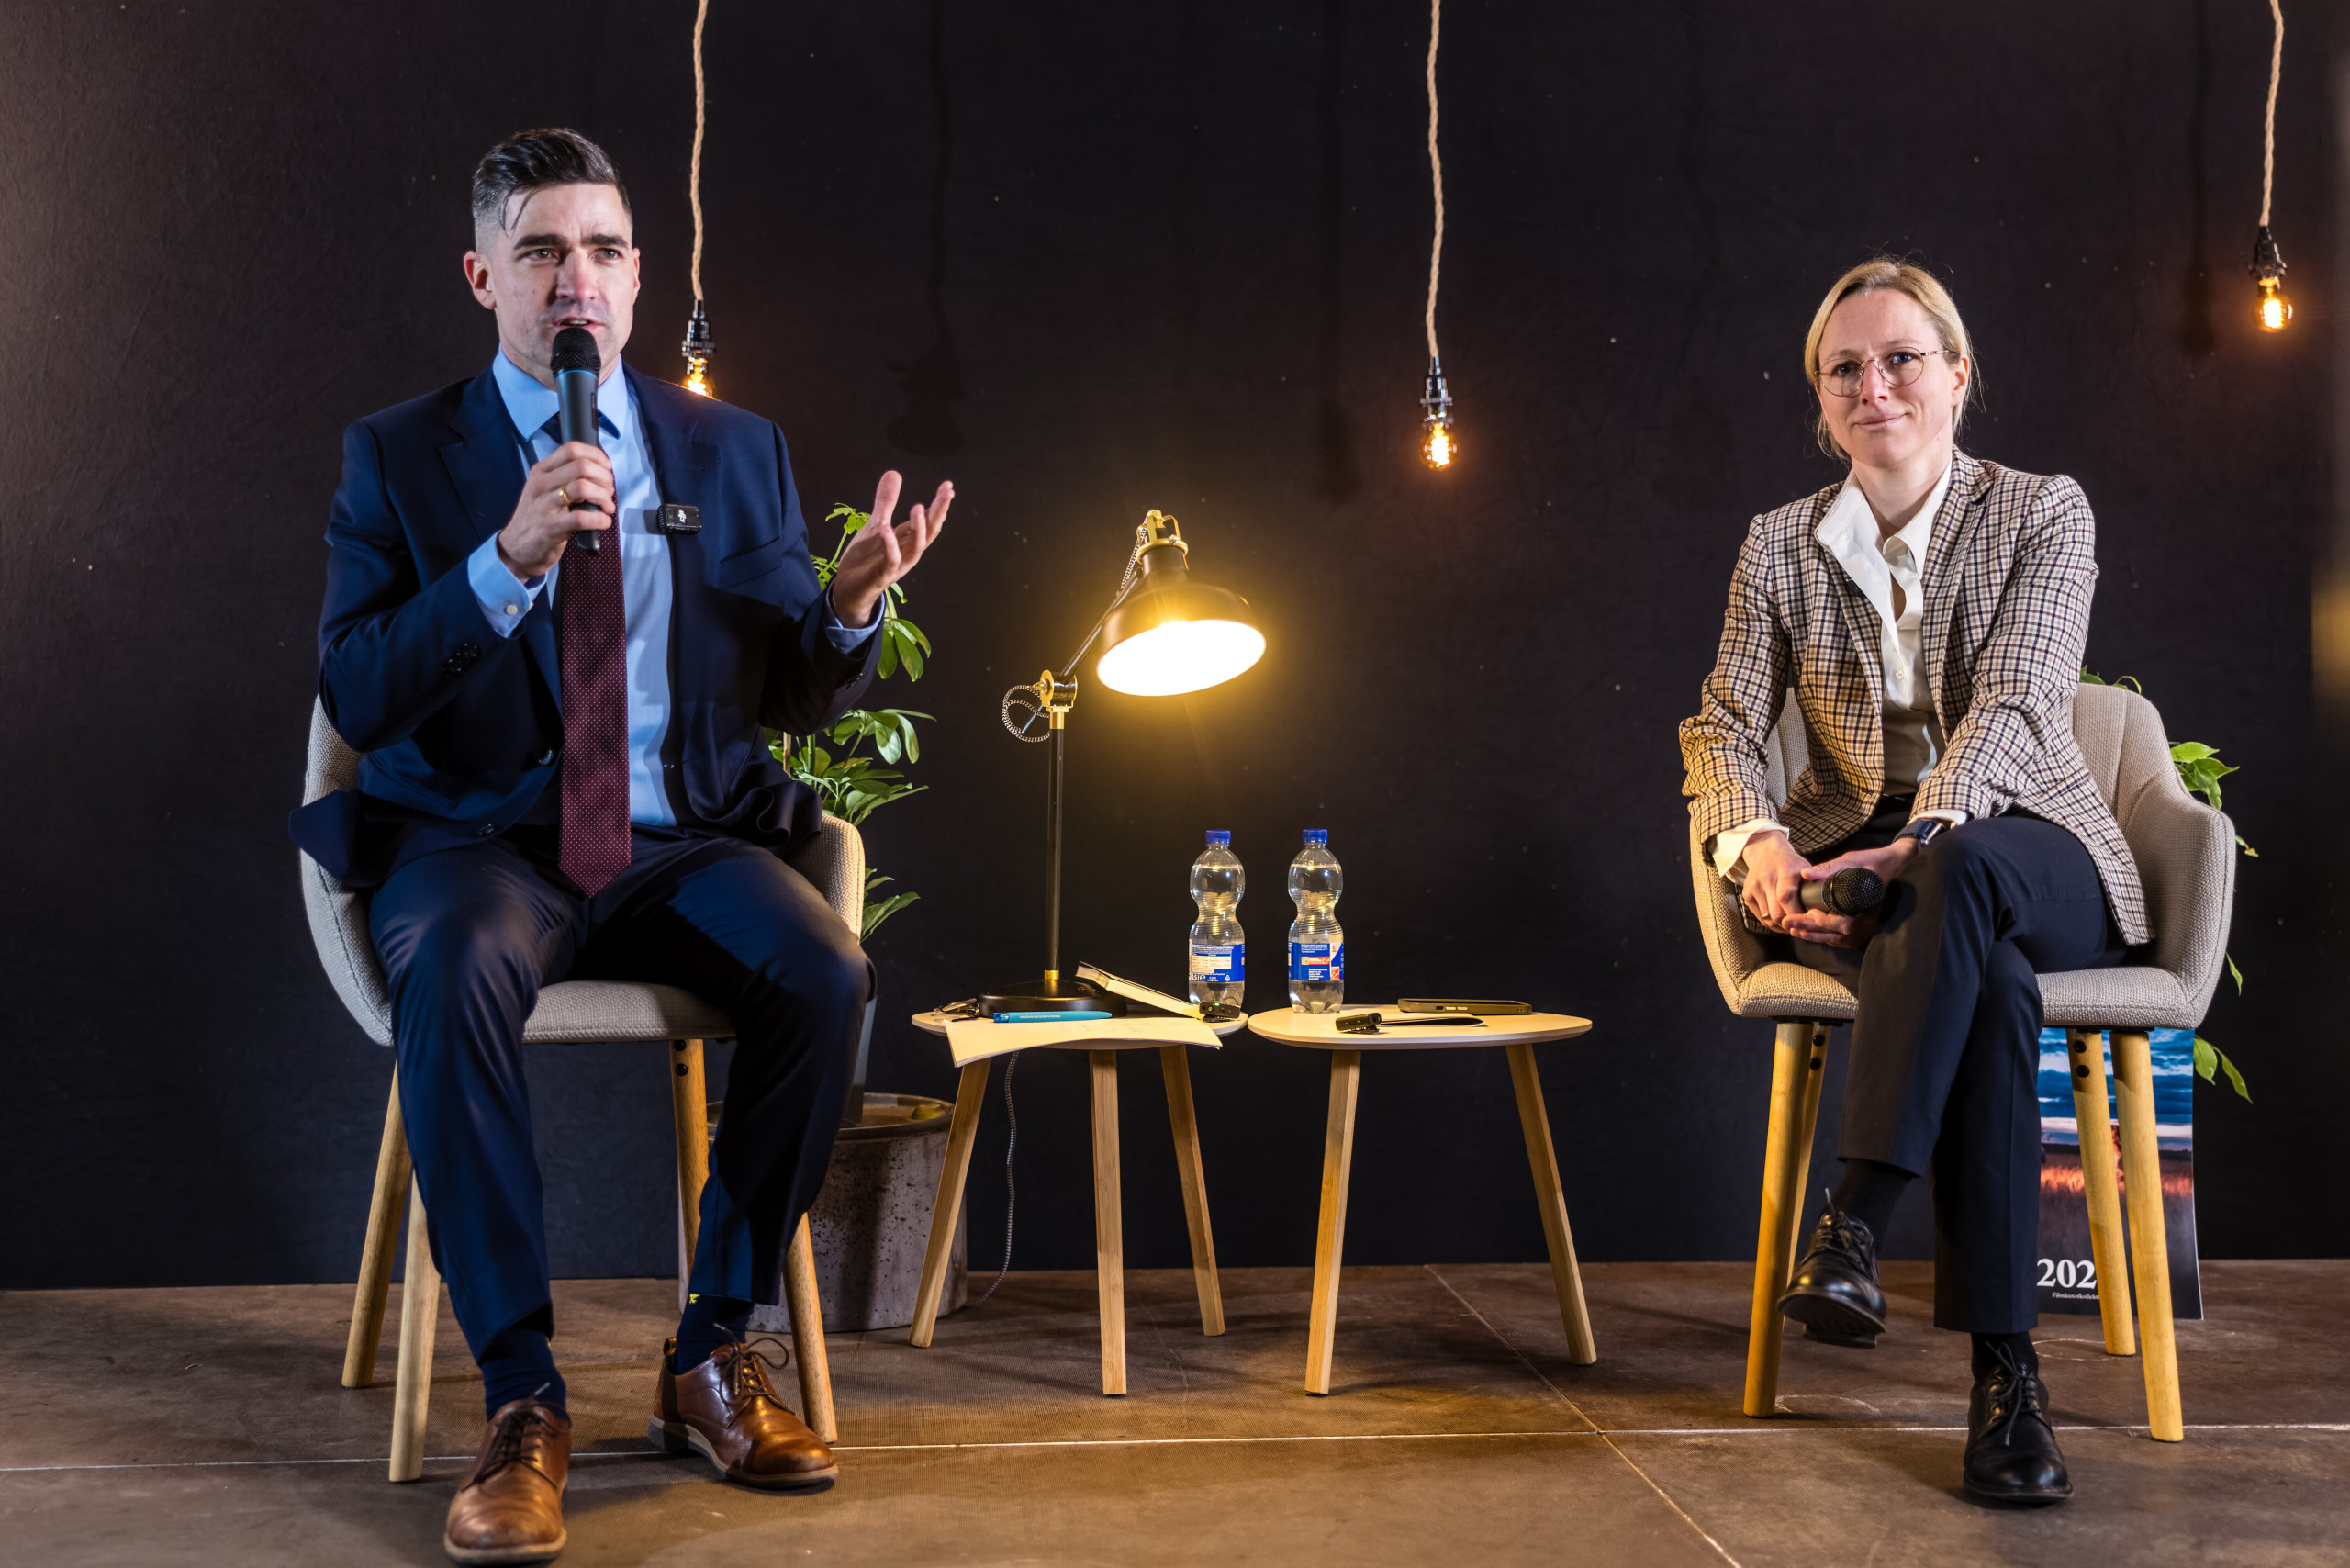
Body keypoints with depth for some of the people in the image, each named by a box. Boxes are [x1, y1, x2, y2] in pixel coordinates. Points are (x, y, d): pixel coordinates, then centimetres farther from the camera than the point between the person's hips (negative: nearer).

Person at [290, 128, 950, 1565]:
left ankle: (715, 1353, -10)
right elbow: (355, 696, -8)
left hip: (678, 846, 2)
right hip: (481, 843, -2)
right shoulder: (400, 455, 4)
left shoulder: (735, 451, 11)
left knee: (826, 971, -28)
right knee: (458, 974, -36)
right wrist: (509, 556, -21)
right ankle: (522, 1396, -24)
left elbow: (795, 700, 9)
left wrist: (851, 609, -13)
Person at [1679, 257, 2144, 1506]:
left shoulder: (2043, 513, 2)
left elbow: (2015, 704, -12)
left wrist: (1929, 836, -32)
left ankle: (1852, 1225, -46)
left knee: (1959, 872, -41)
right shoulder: (1779, 546, 11)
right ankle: (2002, 1363, -42)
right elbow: (1723, 724, 6)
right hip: (1860, 868, 1)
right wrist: (1757, 842, -18)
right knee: (1985, 978, -36)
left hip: (2029, 850, -1)